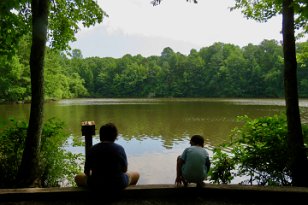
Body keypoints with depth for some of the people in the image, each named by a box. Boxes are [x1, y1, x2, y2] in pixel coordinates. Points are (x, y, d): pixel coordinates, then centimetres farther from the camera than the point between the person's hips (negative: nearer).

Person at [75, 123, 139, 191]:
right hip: (118, 184, 0)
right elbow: (124, 170, 0)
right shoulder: (120, 149, -10)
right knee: (136, 174, 28)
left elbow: (86, 171, 0)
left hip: (96, 185, 1)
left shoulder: (93, 149, -7)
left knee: (78, 178, 28)